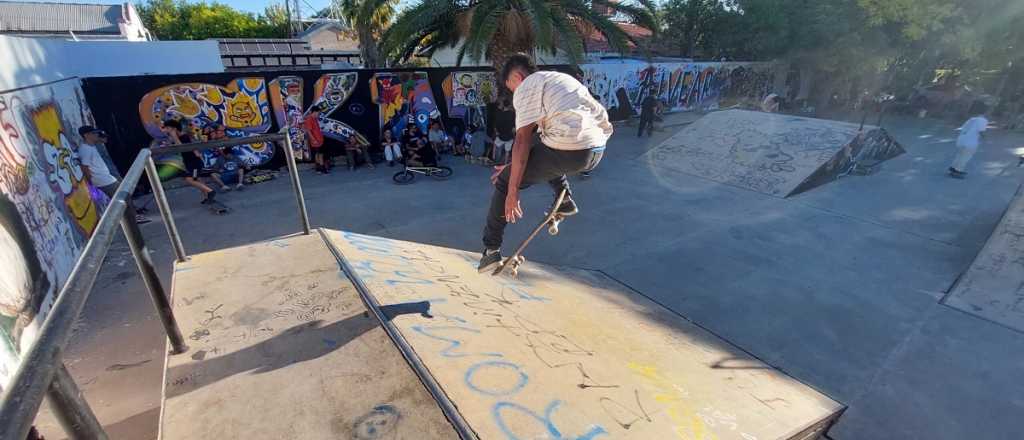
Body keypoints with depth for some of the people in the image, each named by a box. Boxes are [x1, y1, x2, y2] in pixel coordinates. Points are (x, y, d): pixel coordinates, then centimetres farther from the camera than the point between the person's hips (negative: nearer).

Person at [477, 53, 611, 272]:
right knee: (545, 148, 36)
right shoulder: (559, 78, 30)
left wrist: (512, 191, -7)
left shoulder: (526, 87, 3)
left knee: (504, 183, 7)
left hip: (569, 153, -8)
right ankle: (564, 201, 30)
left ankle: (491, 250, 10)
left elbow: (523, 140, -8)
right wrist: (513, 167, 33)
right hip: (598, 150, 8)